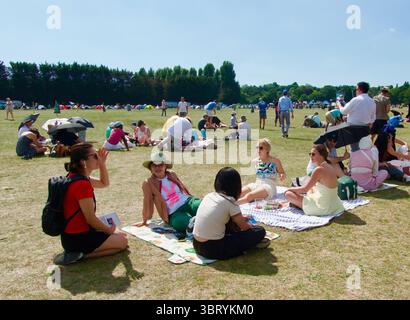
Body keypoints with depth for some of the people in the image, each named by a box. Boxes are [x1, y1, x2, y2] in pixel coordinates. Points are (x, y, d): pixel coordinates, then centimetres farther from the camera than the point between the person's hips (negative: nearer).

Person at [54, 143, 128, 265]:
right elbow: (90, 218, -22)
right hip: (77, 238, -10)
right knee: (122, 241, 1)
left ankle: (79, 252, 10)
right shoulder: (82, 184, -26)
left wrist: (102, 163, 3)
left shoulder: (75, 177, 5)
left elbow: (104, 183, 18)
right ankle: (82, 254, -6)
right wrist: (109, 230, -5)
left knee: (117, 234, 21)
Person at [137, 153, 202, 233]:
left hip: (188, 201, 4)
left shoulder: (172, 174, 11)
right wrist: (144, 221, 12)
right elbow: (147, 203, 4)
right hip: (174, 215, -4)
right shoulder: (148, 183, -1)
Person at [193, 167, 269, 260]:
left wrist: (242, 219, 29)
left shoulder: (209, 196, 7)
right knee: (260, 231, -3)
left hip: (197, 245, 8)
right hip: (214, 249, -7)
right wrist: (251, 226, 22)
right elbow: (244, 227, 0)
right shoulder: (230, 201, -12)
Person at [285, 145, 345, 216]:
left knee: (288, 194, -7)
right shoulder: (330, 167, 4)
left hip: (323, 209, -9)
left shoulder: (319, 170, -21)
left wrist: (290, 189, 1)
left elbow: (304, 189, -15)